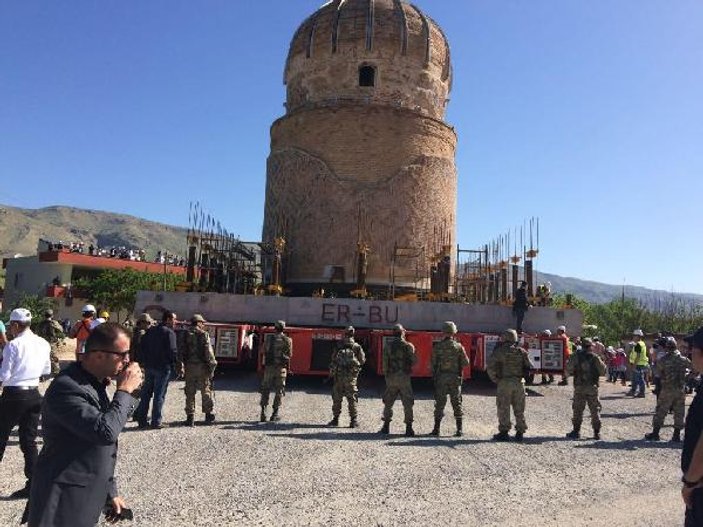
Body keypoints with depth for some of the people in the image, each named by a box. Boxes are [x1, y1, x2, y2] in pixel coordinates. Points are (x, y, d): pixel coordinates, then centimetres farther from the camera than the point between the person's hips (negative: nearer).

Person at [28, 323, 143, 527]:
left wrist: (110, 491, 17)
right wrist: (125, 391, -20)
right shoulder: (66, 387, -23)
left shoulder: (95, 383, 7)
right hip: (63, 506, -8)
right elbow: (105, 432, -31)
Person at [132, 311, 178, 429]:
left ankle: (141, 420, 19)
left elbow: (142, 347, 9)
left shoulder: (150, 331, 9)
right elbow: (172, 351, -19)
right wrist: (177, 362, -3)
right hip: (163, 367, -7)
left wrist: (144, 362, 13)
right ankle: (156, 422, 7)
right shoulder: (169, 333, -13)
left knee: (146, 394, 15)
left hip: (149, 366, 7)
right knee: (159, 395, 2)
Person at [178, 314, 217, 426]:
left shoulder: (186, 335, 6)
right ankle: (209, 414, 15)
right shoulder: (204, 334, -4)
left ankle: (190, 417, 6)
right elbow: (208, 352, -10)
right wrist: (212, 366, -6)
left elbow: (181, 352, 2)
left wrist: (180, 367, 6)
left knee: (190, 392, 7)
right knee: (206, 391, 9)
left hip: (189, 367, 2)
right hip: (202, 366, -2)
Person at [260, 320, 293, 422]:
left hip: (269, 367, 1)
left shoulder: (268, 340, 0)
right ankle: (275, 414, 6)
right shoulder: (287, 340, -4)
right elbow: (290, 354, 1)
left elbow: (264, 353, 4)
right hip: (281, 368, -1)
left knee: (265, 389, 10)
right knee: (279, 391, 7)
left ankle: (263, 412, 4)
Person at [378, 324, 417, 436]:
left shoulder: (388, 346, -1)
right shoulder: (408, 346, -4)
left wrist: (386, 375, 9)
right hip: (404, 377, -2)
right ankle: (409, 429, 4)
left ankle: (386, 427, 17)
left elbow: (385, 362, -1)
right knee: (407, 404, 5)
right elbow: (414, 361, -3)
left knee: (388, 403, 13)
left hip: (391, 377, 2)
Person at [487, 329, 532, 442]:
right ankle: (520, 432, 16)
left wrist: (495, 379, 1)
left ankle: (504, 432, 3)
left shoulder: (500, 351, -6)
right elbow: (528, 367, 6)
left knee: (504, 408, 2)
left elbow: (490, 367, -9)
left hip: (505, 382, -4)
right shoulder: (521, 352, 5)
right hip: (519, 383, 4)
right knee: (519, 409, 11)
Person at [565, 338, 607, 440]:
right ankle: (597, 432, 12)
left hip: (579, 386, 0)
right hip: (592, 387, 0)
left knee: (578, 409, 8)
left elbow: (568, 370, -4)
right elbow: (603, 371, -1)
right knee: (595, 410, 10)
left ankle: (576, 431, 10)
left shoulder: (575, 356, -5)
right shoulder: (595, 357, -6)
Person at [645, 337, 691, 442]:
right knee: (679, 413, 11)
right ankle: (677, 435, 15)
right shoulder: (684, 360, -4)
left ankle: (655, 434, 10)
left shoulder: (662, 360, -11)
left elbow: (658, 374, -4)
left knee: (660, 412, 6)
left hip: (667, 390, -2)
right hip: (680, 390, 2)